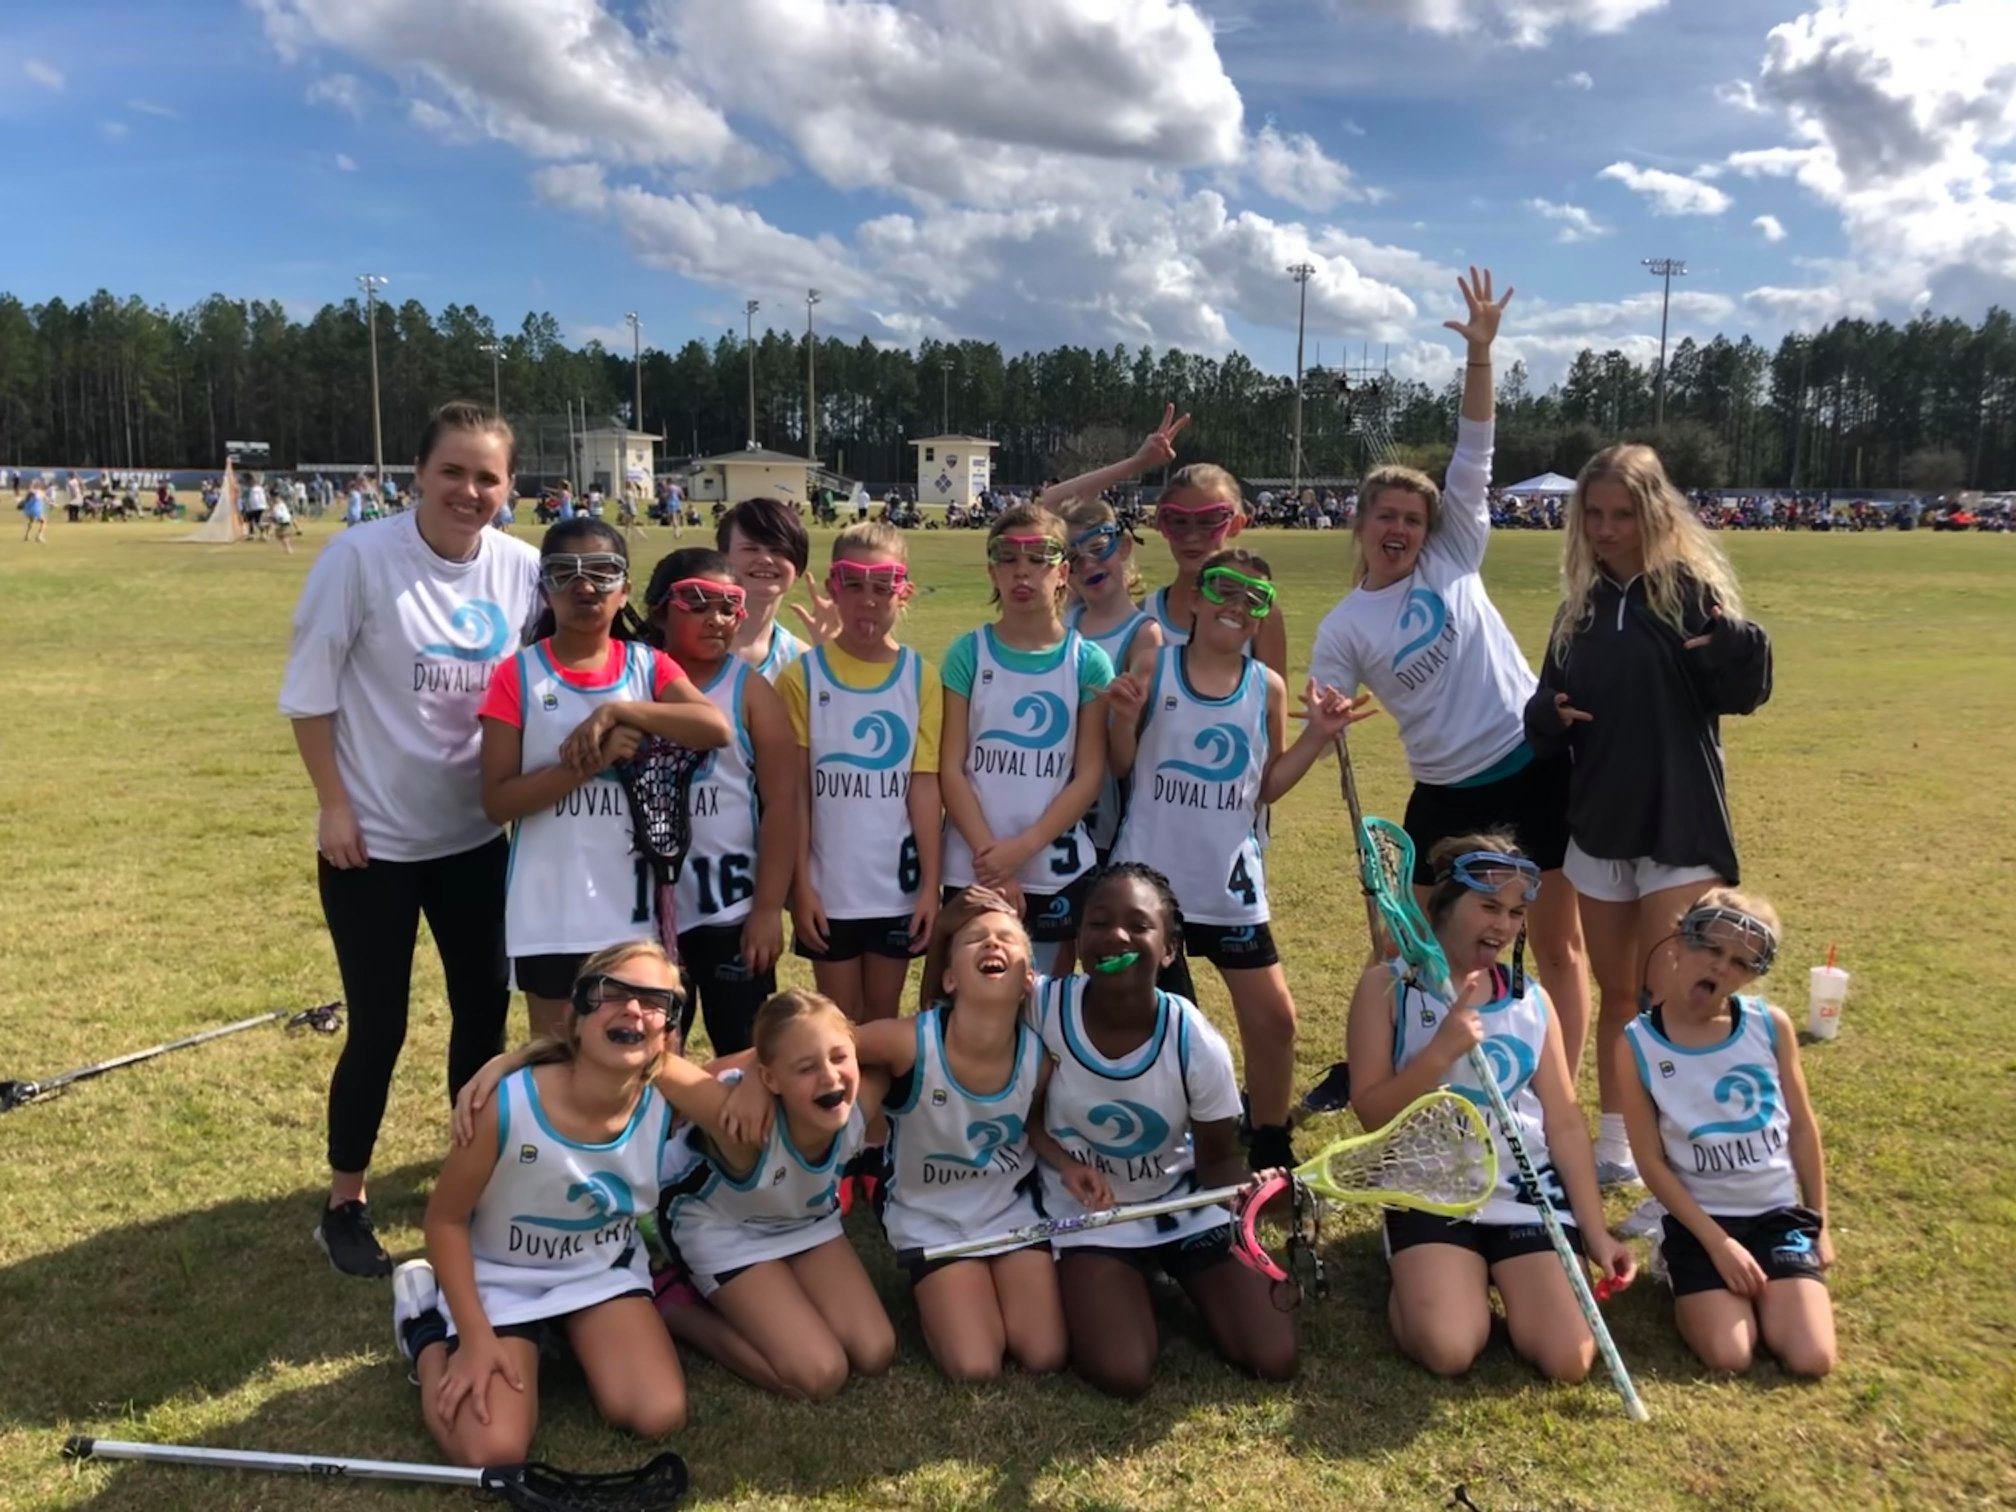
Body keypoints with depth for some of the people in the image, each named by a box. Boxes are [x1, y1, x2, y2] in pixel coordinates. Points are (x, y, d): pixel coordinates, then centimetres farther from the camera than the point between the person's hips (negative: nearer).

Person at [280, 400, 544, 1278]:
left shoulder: (523, 571, -5)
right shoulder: (360, 557, -14)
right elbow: (310, 690, -9)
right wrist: (333, 805, -11)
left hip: (479, 835, 4)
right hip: (374, 838, -4)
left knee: (484, 1009, 13)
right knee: (378, 1026, 3)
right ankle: (343, 1207, 23)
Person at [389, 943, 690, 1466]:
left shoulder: (667, 1107, -23)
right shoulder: (508, 1104, -32)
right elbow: (445, 1219, -17)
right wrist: (476, 1339, -17)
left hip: (602, 1271, 3)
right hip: (499, 1278, -3)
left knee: (660, 1417, -14)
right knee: (494, 1451, -18)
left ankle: (571, 1339, 16)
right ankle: (426, 1325, 12)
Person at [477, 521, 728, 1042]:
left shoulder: (649, 665, 2)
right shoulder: (520, 675, -4)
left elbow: (716, 728, -17)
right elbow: (498, 801, -10)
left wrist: (615, 710, -23)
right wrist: (591, 761, -21)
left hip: (637, 903, 2)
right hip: (551, 911, -2)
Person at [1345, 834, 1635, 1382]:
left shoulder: (1533, 999, 9)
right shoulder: (1389, 986, -4)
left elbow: (1565, 1122, 8)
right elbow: (1371, 1112, -9)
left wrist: (1595, 1230, 2)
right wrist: (1441, 1052, -23)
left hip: (1530, 1192, 3)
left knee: (1568, 1360, -14)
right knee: (1447, 1351, -23)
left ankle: (1507, 1282, 19)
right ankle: (1417, 1280, 12)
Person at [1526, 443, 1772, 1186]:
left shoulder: (1690, 588, -6)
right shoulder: (1581, 605, 8)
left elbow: (1742, 694, -13)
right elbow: (1548, 702, 14)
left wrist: (1737, 641, -33)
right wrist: (1550, 716, -9)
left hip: (1678, 826, -5)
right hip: (1597, 826, 5)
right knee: (1616, 994, 14)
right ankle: (1614, 1144, 27)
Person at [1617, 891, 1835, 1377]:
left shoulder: (1771, 1026, -7)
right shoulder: (1636, 1045, -13)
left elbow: (1802, 1129, 5)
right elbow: (1652, 1162, -10)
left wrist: (1820, 1224, 9)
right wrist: (1718, 1243, -13)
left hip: (1780, 1214, 2)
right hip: (1699, 1219, -2)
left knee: (1811, 1360, -12)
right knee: (1728, 1358, -16)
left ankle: (1757, 1291, 17)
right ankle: (1684, 1270, 13)